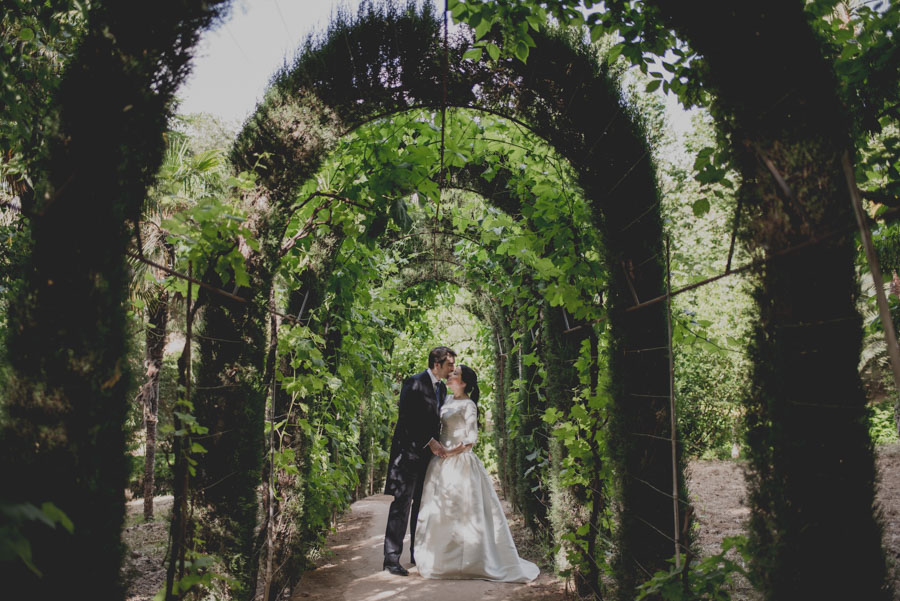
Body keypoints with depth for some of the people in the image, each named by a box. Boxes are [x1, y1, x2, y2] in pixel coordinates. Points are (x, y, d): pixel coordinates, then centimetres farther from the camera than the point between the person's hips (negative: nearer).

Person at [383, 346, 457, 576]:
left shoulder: (442, 388, 13)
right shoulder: (414, 383, -12)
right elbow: (407, 419, -17)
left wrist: (436, 444, 5)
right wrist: (430, 442, -18)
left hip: (429, 453, 8)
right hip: (409, 451, -8)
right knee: (402, 504, -6)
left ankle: (418, 554, 24)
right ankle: (391, 558, 0)